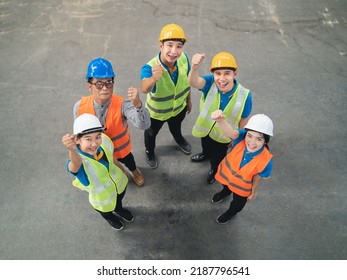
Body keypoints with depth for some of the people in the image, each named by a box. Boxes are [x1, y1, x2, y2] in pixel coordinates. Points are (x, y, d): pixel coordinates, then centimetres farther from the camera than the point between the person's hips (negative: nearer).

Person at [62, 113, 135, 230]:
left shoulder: (104, 140, -30)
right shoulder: (77, 161, -44)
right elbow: (76, 162, -71)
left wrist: (121, 168, 10)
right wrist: (72, 150, -92)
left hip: (119, 183, 3)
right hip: (102, 197, -3)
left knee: (119, 199, 36)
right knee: (106, 210, 32)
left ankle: (119, 209, 73)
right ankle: (110, 217, 69)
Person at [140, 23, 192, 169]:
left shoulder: (184, 59, -26)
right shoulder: (149, 67, -40)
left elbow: (187, 81, -6)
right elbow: (145, 89, -61)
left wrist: (188, 100, 8)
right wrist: (153, 79, -84)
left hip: (179, 107, 3)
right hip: (157, 112, -3)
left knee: (176, 126, 37)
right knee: (151, 133, 28)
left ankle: (179, 138, 74)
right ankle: (149, 151, 63)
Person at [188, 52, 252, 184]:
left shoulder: (244, 95, -34)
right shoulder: (210, 82, -32)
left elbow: (244, 119, -18)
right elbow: (194, 82, -55)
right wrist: (194, 68, -77)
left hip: (223, 134, -1)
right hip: (205, 127, 2)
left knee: (218, 155, 29)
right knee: (205, 145, 35)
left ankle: (214, 169, 64)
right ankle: (206, 154, 73)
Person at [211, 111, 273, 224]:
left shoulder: (265, 161, -38)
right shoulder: (241, 137, -37)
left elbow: (257, 179, -20)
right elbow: (230, 131, -61)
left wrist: (254, 192, -1)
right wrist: (220, 120, -82)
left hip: (241, 187, -1)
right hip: (226, 173, 2)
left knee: (238, 202, 31)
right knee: (226, 186, 38)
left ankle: (231, 212, 67)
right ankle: (226, 192, 76)